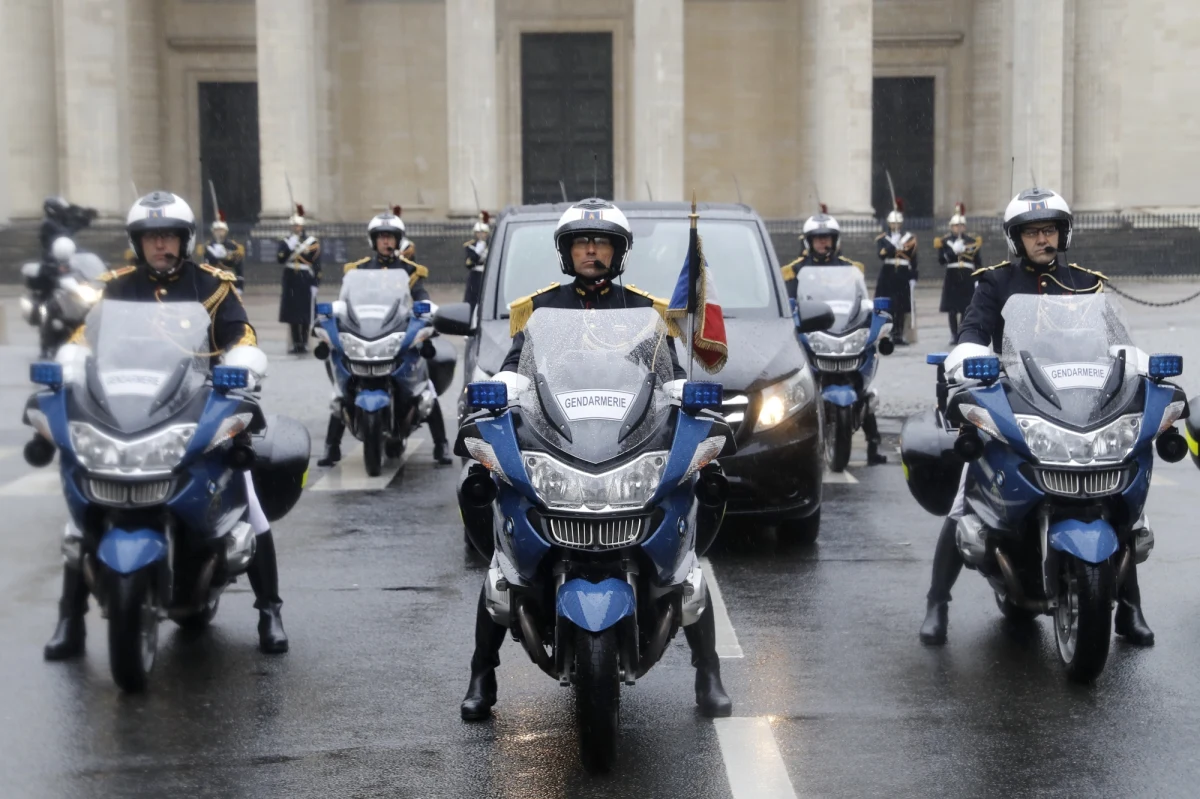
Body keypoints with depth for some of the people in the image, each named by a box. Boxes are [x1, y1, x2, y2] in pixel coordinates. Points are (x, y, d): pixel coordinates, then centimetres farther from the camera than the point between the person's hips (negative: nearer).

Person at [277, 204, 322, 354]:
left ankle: (304, 343, 5)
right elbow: (280, 258, -6)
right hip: (290, 282, 3)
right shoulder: (286, 242, 9)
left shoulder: (312, 242, 1)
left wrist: (315, 284, -6)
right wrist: (289, 247, -17)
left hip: (306, 282, -3)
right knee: (292, 314, 2)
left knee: (306, 314, -1)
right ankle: (296, 343, 8)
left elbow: (317, 265, -1)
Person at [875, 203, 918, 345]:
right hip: (887, 274, -1)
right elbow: (882, 255, -11)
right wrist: (892, 244, -24)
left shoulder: (910, 239, 7)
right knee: (888, 306, -4)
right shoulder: (883, 238, 6)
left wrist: (913, 278, 4)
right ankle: (892, 333, 0)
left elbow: (914, 260, 8)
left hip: (903, 275, 1)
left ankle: (899, 334, 7)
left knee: (902, 307, 1)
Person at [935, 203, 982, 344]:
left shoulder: (973, 241, 7)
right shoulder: (945, 241, 4)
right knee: (952, 309, -1)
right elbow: (941, 260, -7)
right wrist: (953, 250, -21)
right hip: (952, 276, 0)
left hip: (967, 277, 0)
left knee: (965, 308, 0)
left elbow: (979, 262, 8)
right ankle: (954, 336, 5)